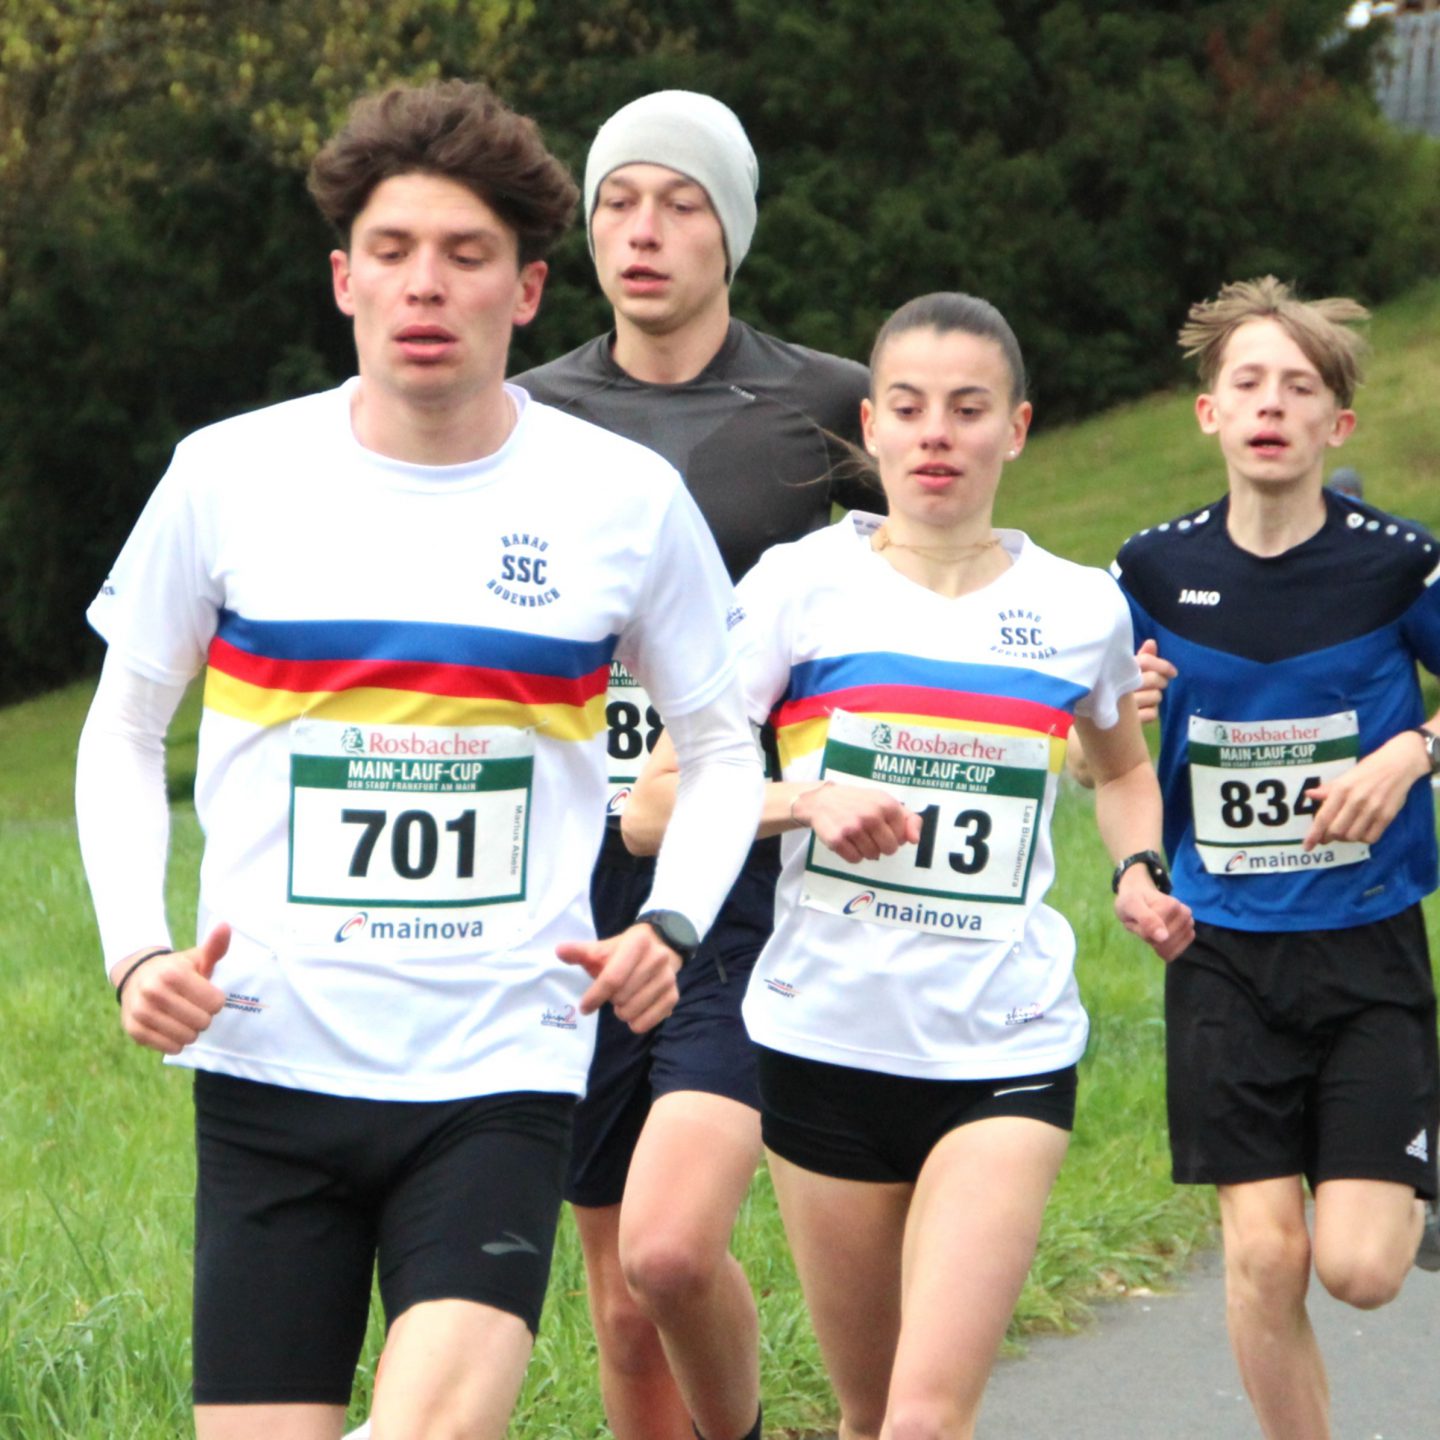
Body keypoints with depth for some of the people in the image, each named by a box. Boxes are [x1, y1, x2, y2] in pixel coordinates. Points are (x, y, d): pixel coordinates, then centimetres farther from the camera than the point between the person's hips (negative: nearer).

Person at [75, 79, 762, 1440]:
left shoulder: (627, 499, 1)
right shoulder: (229, 476, 1)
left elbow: (718, 744, 14)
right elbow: (123, 729, 13)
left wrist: (672, 921, -4)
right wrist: (136, 947, -2)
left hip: (502, 1071, -1)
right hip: (268, 1065, 1)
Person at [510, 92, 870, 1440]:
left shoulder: (827, 406, 0)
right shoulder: (531, 416, 8)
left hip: (754, 888, -3)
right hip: (580, 891, 4)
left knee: (672, 1244, -21)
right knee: (621, 1294, 8)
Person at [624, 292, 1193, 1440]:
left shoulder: (1082, 609, 4)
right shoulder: (802, 588, -2)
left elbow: (1123, 767, 27)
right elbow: (652, 808, -2)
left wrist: (1140, 870, 7)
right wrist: (803, 801, -18)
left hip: (1008, 1053, 0)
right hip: (828, 1037, 0)